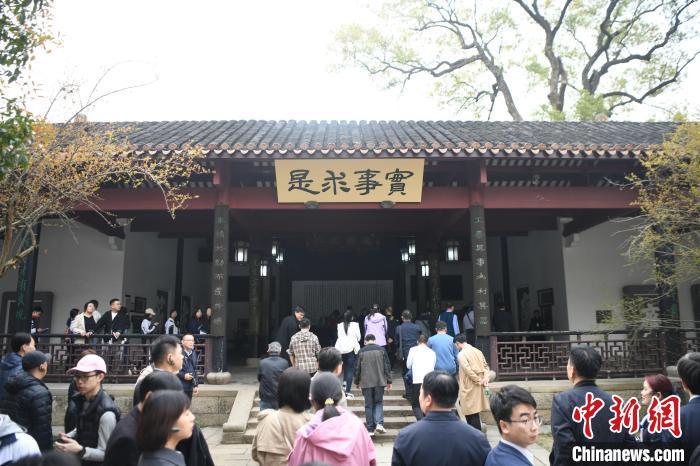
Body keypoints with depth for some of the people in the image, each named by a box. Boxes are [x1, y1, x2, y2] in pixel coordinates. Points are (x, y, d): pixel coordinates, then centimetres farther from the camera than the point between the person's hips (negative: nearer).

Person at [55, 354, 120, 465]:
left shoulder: (106, 413, -29)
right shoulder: (82, 400, -5)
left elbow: (105, 454, -22)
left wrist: (80, 450, -35)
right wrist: (68, 437, -4)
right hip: (81, 461, 7)